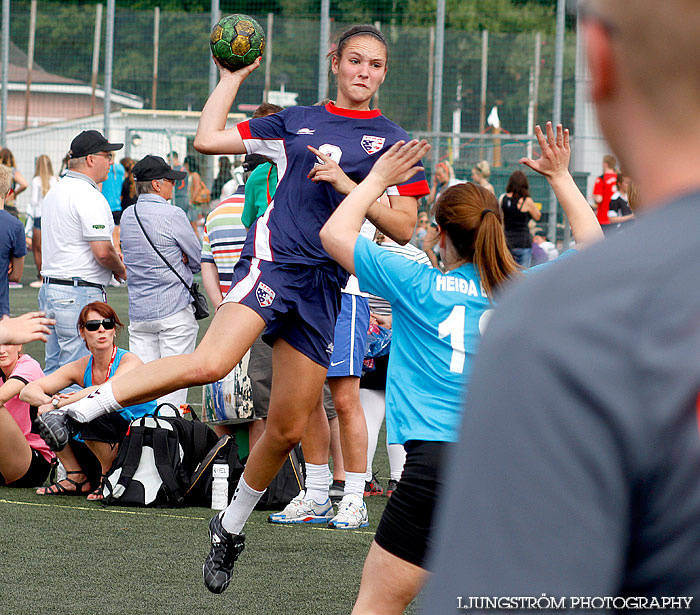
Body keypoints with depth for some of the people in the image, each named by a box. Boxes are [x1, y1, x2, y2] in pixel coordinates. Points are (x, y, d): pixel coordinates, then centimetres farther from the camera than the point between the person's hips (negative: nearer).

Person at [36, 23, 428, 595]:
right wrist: (235, 74, 16)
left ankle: (231, 527, 26)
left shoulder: (393, 140, 11)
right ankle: (77, 410, -24)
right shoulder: (296, 121, 13)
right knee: (211, 362, -31)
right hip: (273, 261, -2)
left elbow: (404, 228, 5)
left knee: (288, 429, 4)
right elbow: (208, 138, 13)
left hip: (323, 288, 2)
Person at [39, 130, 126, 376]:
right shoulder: (89, 197, -15)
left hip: (49, 289, 10)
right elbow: (102, 252, -21)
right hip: (81, 294, -10)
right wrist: (121, 270, 0)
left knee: (53, 368, 12)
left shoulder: (54, 192, 15)